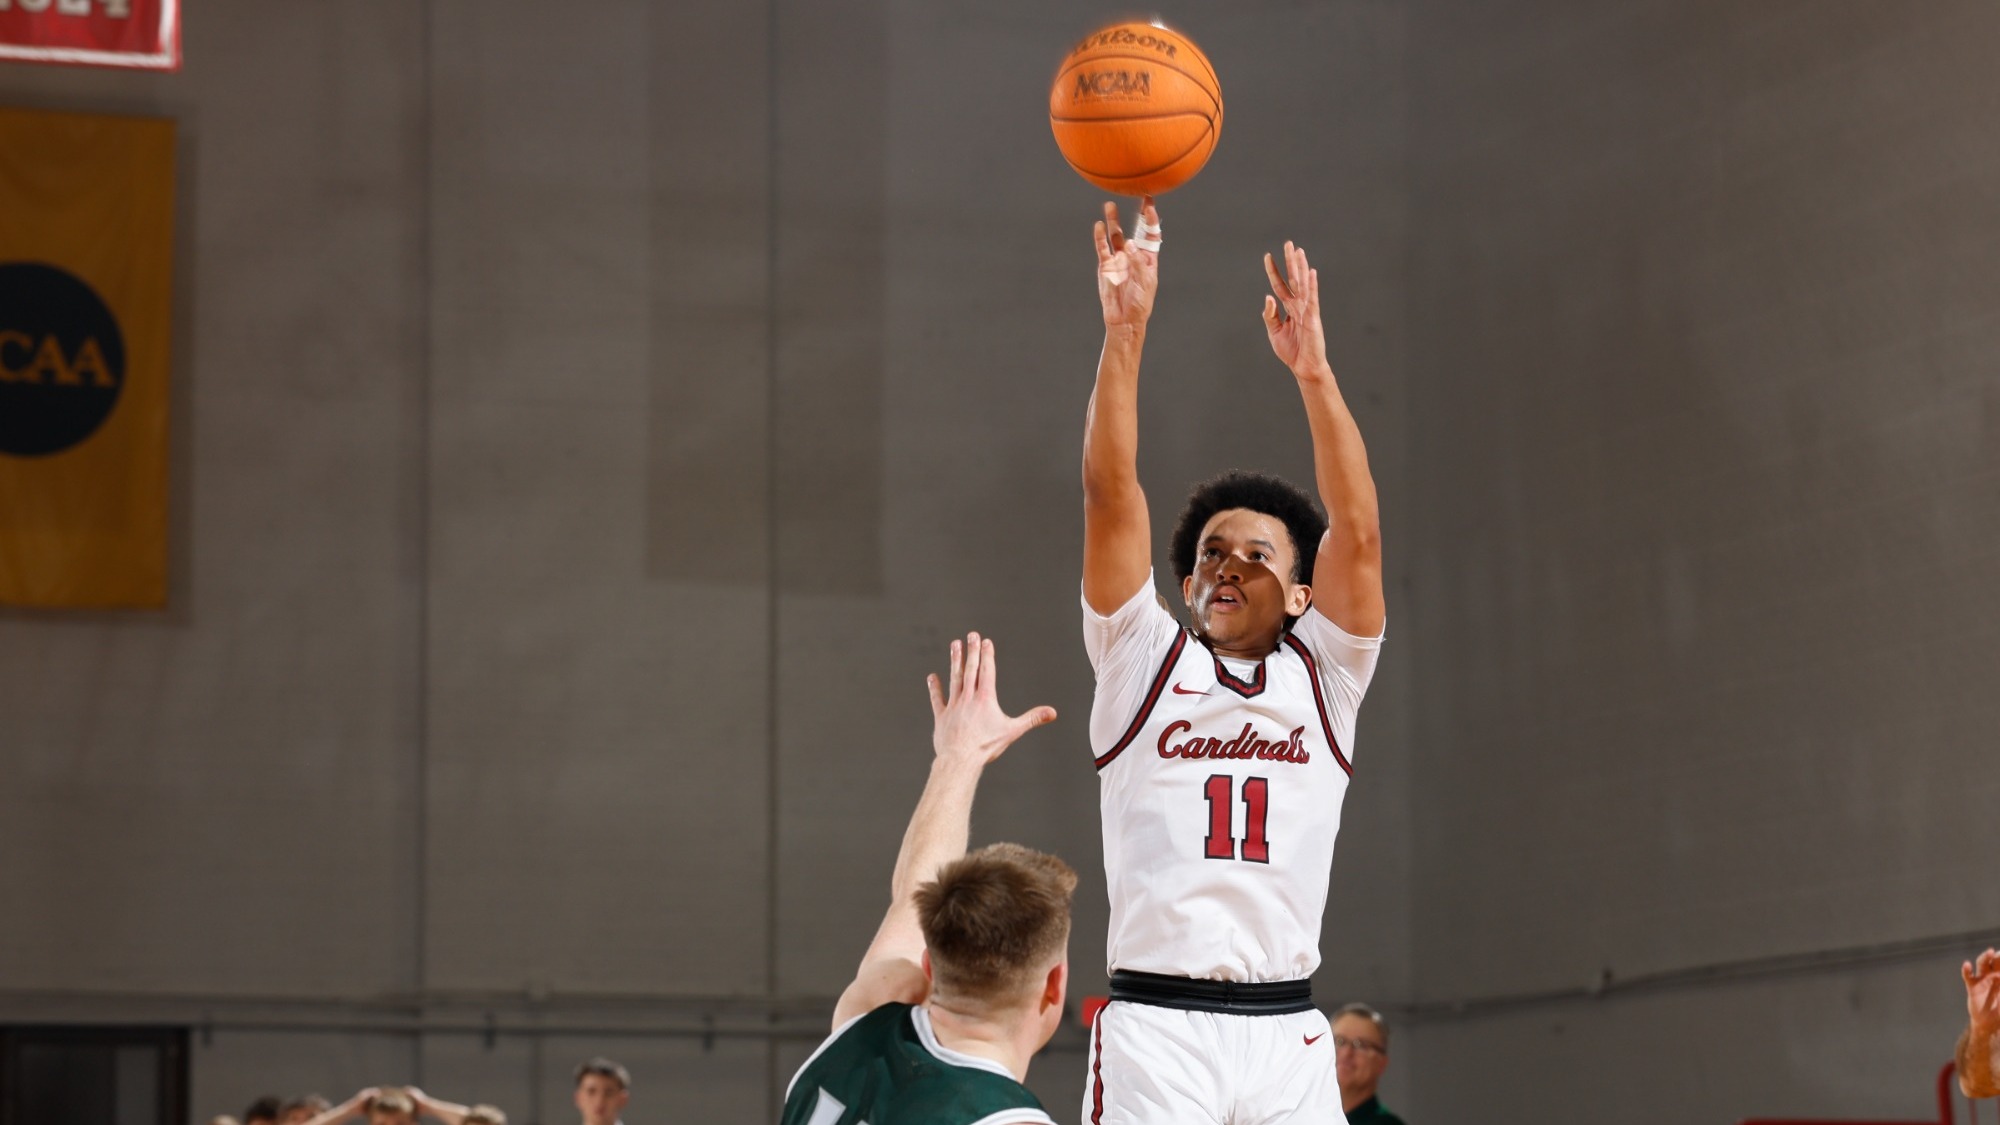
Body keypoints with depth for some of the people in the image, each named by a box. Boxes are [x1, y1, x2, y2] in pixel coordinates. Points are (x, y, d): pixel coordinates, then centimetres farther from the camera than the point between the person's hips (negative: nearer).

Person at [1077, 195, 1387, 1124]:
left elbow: (1358, 532, 1)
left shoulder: (1323, 678, 14)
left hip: (1286, 1033, 2)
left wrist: (1312, 366, -7)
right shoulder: (1142, 661, 13)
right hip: (1155, 1023, -1)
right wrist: (1124, 332, -7)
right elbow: (1110, 496, 2)